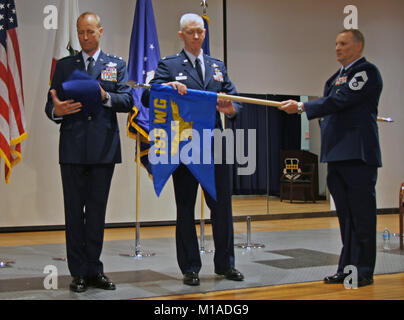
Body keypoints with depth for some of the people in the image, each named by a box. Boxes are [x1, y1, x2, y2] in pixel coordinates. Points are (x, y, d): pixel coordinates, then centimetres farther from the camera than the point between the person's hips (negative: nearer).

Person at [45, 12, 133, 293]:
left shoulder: (116, 65, 12)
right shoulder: (64, 65, 13)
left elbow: (128, 101, 0)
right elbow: (51, 104, 7)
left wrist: (105, 96, -19)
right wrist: (56, 111, -17)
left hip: (103, 148, 0)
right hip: (73, 148, 0)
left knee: (97, 210, 5)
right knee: (74, 211, 2)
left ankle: (94, 270, 14)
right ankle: (79, 273, 9)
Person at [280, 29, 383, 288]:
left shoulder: (367, 71, -7)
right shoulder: (337, 76, 19)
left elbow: (338, 101, -17)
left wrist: (301, 107, -15)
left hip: (359, 154, -9)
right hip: (337, 154, 9)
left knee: (362, 214, -3)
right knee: (346, 216, 12)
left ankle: (363, 270, 4)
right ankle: (347, 268, 19)